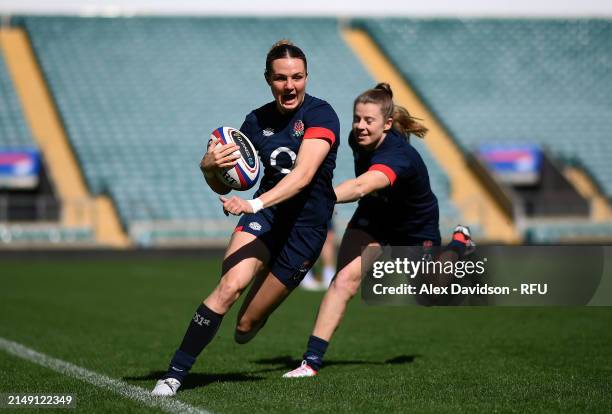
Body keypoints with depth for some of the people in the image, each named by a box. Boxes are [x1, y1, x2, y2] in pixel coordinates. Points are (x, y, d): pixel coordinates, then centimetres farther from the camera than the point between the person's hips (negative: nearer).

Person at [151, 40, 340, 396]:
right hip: (265, 215, 3)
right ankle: (175, 373, -21)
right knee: (231, 285, -26)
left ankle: (254, 319, 43)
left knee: (246, 323, 2)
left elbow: (303, 174, -29)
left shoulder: (320, 114, -14)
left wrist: (255, 204, -41)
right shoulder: (257, 121, 1)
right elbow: (225, 186, 7)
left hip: (307, 227, -3)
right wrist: (210, 168, -17)